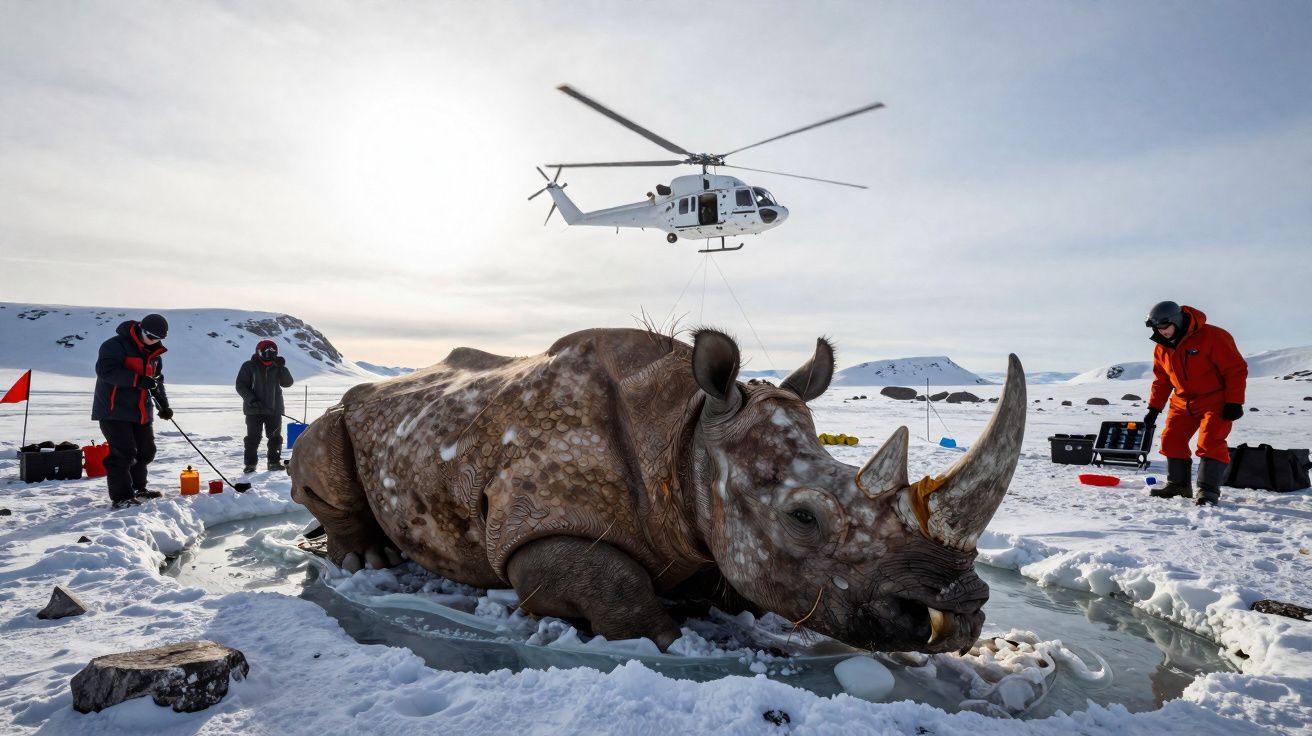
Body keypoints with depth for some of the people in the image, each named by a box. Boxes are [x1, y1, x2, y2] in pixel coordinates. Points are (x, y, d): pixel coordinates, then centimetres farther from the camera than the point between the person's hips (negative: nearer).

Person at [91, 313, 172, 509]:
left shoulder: (154, 354, 13)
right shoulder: (116, 345, -12)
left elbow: (157, 381, 22)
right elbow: (104, 369, -25)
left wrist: (164, 405, 10)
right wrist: (137, 379, -32)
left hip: (142, 411, 8)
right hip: (115, 410, -8)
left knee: (146, 451, 14)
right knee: (123, 453, -12)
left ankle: (137, 487, 32)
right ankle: (121, 497, -6)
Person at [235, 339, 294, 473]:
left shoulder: (276, 366, 6)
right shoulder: (249, 366, -4)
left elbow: (287, 383, -3)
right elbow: (240, 385, -6)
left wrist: (282, 368, -17)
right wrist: (251, 399, -18)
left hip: (274, 409, 4)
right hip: (254, 410, -3)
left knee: (275, 437, 8)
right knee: (253, 438, 0)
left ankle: (274, 462, 19)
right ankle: (250, 464, 8)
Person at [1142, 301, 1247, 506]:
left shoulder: (1211, 336, -19)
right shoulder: (1162, 348, 1)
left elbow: (1236, 369, -16)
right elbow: (1161, 381, 13)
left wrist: (1234, 402, -19)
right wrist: (1154, 408, 8)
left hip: (1215, 401, -6)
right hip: (1183, 403, 7)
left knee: (1209, 442, -17)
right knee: (1171, 439, 4)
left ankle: (1209, 489, -13)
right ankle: (1178, 484, 17)